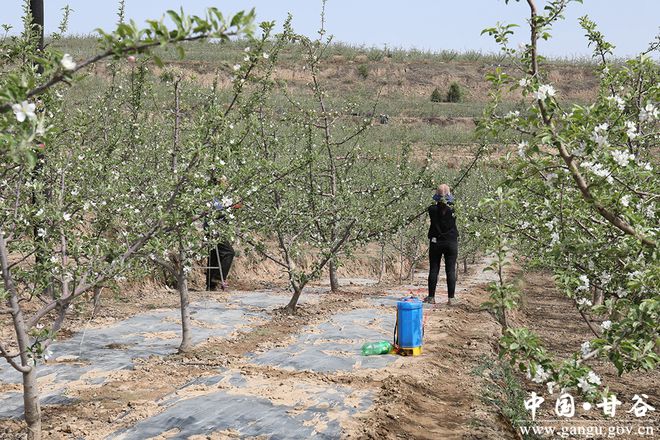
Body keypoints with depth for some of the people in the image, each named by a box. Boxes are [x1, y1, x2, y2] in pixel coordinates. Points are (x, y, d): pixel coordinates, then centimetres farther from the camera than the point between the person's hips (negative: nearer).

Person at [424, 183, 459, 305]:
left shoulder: (433, 209, -8)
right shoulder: (453, 209, -10)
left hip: (436, 243, 0)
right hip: (451, 242, 0)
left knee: (433, 270, 7)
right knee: (451, 270, 3)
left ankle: (431, 297, 9)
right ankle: (451, 298, 3)